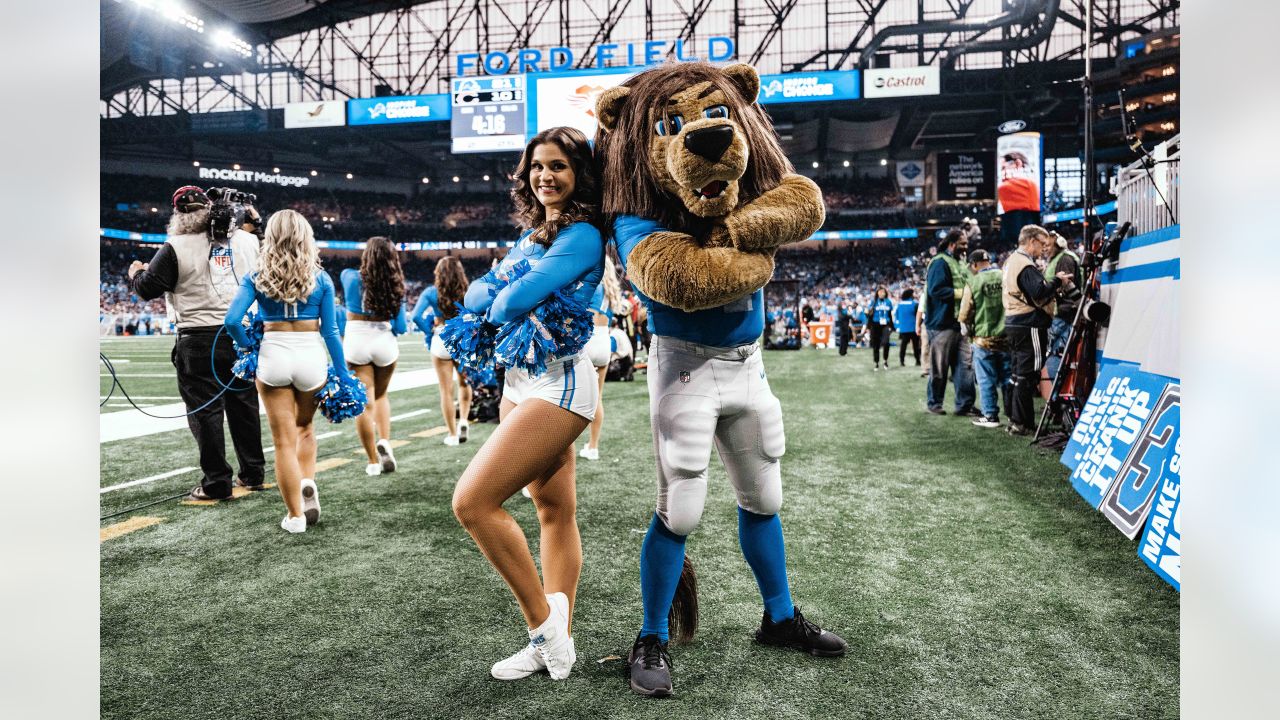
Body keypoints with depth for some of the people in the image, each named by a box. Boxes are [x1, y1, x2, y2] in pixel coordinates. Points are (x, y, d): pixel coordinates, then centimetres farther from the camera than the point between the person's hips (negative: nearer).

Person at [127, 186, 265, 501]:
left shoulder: (175, 248, -7)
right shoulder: (247, 240, 4)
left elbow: (148, 288, -2)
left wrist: (136, 273, 22)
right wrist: (253, 221, 31)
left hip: (199, 342, -4)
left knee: (205, 411, 4)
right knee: (244, 406, 15)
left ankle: (216, 483, 7)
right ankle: (253, 474, 23)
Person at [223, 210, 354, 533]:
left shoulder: (257, 278, 0)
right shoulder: (320, 278, 0)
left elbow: (232, 320, -11)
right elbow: (330, 331, -1)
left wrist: (250, 348, 7)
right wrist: (343, 374, 4)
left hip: (273, 356, -1)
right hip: (311, 355, 1)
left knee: (284, 441, 7)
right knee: (305, 426, 26)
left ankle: (295, 515, 12)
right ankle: (308, 484, 6)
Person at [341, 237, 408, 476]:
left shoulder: (349, 276, -3)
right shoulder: (395, 286, -2)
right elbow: (401, 327, -3)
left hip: (356, 341, -2)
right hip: (384, 341, 2)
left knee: (364, 403, 3)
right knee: (381, 395, 24)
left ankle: (373, 461, 6)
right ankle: (385, 441, 3)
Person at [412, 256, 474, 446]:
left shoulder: (431, 293, -5)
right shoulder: (467, 292, -3)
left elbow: (417, 316, -15)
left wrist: (429, 332, -4)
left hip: (441, 342, -1)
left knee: (446, 390, 8)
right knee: (464, 383, 23)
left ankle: (453, 434, 14)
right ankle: (463, 421, 7)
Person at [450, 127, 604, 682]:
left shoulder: (582, 236, -14)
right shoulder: (532, 233, 15)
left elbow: (514, 303, -24)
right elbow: (476, 293, 14)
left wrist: (497, 307, -2)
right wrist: (499, 300, -8)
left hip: (557, 382, -9)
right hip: (519, 380, 9)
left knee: (473, 501, -15)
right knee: (555, 511, 12)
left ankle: (542, 621, 1)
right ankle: (557, 640, 21)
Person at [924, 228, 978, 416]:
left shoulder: (960, 264, 19)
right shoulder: (940, 262, -10)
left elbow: (967, 287, 27)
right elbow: (936, 290, -21)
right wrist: (961, 292, -18)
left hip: (959, 323, 8)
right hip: (943, 322, -8)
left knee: (965, 363, 4)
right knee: (939, 366, 1)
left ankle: (965, 404, 8)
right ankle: (934, 402, 13)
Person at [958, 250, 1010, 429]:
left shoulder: (973, 282, -8)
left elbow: (964, 314, -4)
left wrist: (970, 332, 14)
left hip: (984, 339, -3)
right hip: (1007, 338, 3)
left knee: (986, 380, 5)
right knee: (1008, 378, 12)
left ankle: (990, 416, 8)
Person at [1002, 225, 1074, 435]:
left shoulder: (1012, 260, 17)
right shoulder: (1026, 265, -15)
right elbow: (1039, 293, -24)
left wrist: (1054, 284, 10)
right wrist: (1057, 281, -9)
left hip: (1013, 323, 10)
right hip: (1029, 326, -10)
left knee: (1018, 374, 15)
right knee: (1028, 375, -6)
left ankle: (1014, 419, 21)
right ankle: (1021, 423, -3)